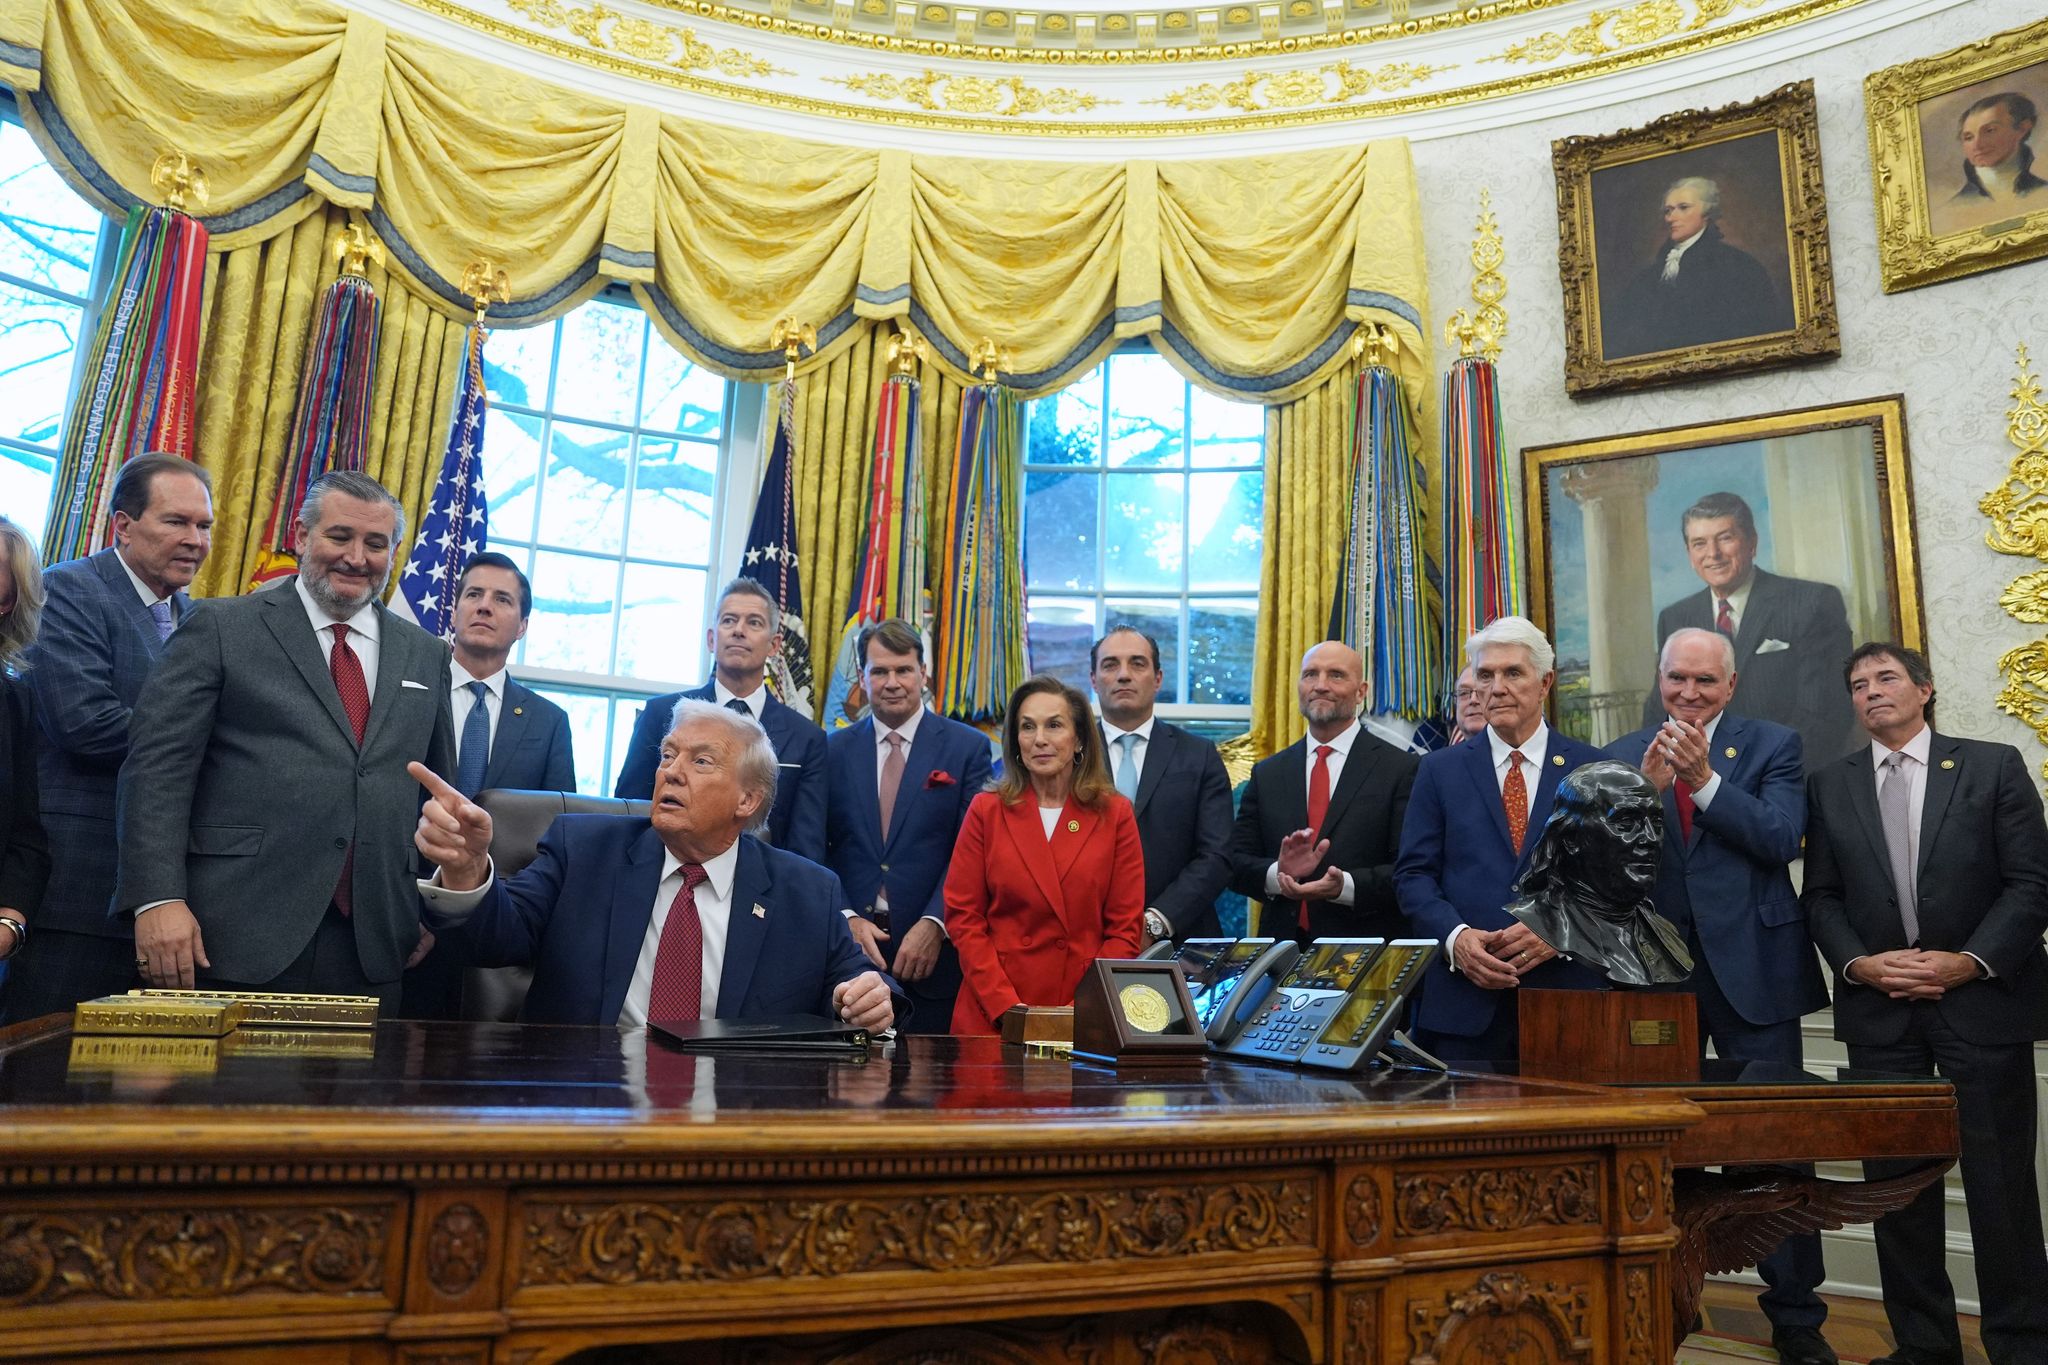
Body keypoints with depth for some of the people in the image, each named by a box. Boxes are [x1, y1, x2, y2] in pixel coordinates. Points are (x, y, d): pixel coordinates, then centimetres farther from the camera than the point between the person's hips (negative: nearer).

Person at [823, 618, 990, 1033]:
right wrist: (846, 919, -7)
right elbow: (817, 849, 6)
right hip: (847, 949, 2)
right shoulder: (834, 749, 8)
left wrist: (934, 924, -14)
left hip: (933, 954, -1)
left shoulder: (968, 747, 1)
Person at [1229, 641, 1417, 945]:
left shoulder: (1400, 769, 1)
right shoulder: (1266, 773, 12)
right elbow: (1236, 863, 9)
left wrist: (1346, 886, -18)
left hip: (1367, 954, -3)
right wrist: (1277, 874, -10)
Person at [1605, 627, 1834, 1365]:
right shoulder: (1624, 755, 6)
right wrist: (1646, 785, -17)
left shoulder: (1773, 745, 2)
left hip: (1750, 968, -2)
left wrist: (1704, 777, -20)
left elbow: (1781, 841, -12)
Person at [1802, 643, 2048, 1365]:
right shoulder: (1829, 785, 9)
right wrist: (1858, 963, -8)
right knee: (1896, 1178, 6)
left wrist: (1969, 962, -13)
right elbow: (1821, 895, 8)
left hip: (1983, 999, -2)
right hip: (1878, 1008, 2)